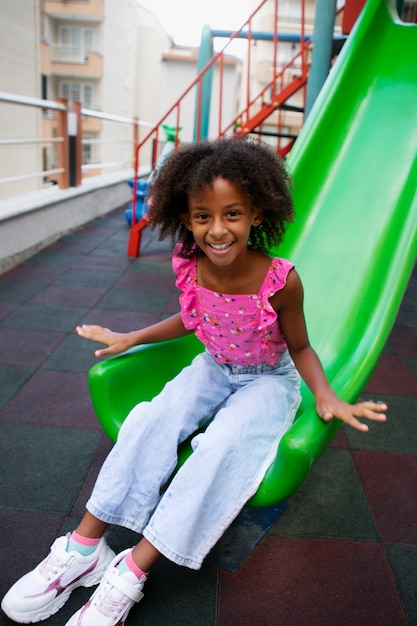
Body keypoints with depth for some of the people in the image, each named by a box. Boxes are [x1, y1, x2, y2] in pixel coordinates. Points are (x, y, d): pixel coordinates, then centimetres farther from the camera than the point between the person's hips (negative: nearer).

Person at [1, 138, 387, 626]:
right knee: (151, 420, -19)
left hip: (268, 379, -3)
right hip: (213, 369, 4)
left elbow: (300, 348, -9)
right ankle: (84, 548, -10)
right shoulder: (188, 266, -15)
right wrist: (130, 338, 7)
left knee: (224, 445, -29)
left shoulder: (281, 281, -26)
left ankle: (132, 571, -19)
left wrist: (325, 394, -26)